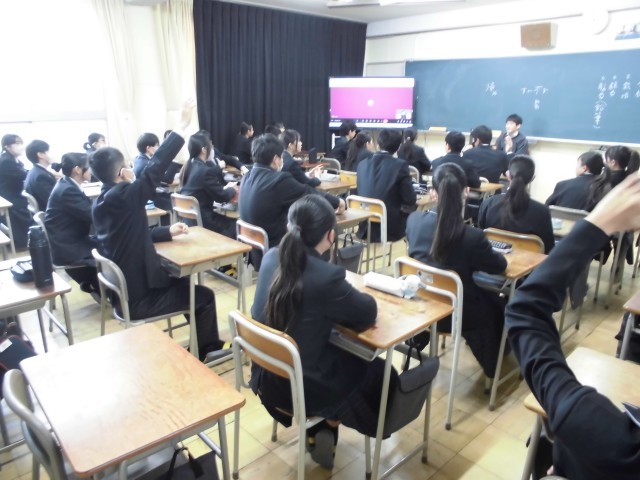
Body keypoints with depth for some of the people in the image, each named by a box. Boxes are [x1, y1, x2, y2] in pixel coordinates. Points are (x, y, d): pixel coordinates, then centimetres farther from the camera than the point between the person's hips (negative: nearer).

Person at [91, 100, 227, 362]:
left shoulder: (102, 201, 4)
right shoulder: (123, 196, -24)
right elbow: (155, 167, -24)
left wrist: (167, 232, 10)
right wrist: (181, 126, -20)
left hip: (122, 288, 9)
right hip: (138, 297, -9)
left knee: (184, 283, 24)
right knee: (204, 295, 5)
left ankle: (202, 344, 34)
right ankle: (205, 352, 23)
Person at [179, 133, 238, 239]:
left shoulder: (188, 167, 7)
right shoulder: (206, 171, -20)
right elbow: (221, 197, -12)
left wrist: (226, 187, 13)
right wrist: (232, 189, 6)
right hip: (200, 220, -8)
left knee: (229, 221, 16)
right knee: (235, 224, 4)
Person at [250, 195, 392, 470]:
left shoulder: (271, 258, -8)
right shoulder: (326, 276, -29)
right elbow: (369, 313, -12)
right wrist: (336, 305, 4)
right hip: (300, 386, -6)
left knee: (340, 355, 33)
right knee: (377, 371, 19)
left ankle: (315, 434, 35)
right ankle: (327, 428, 26)